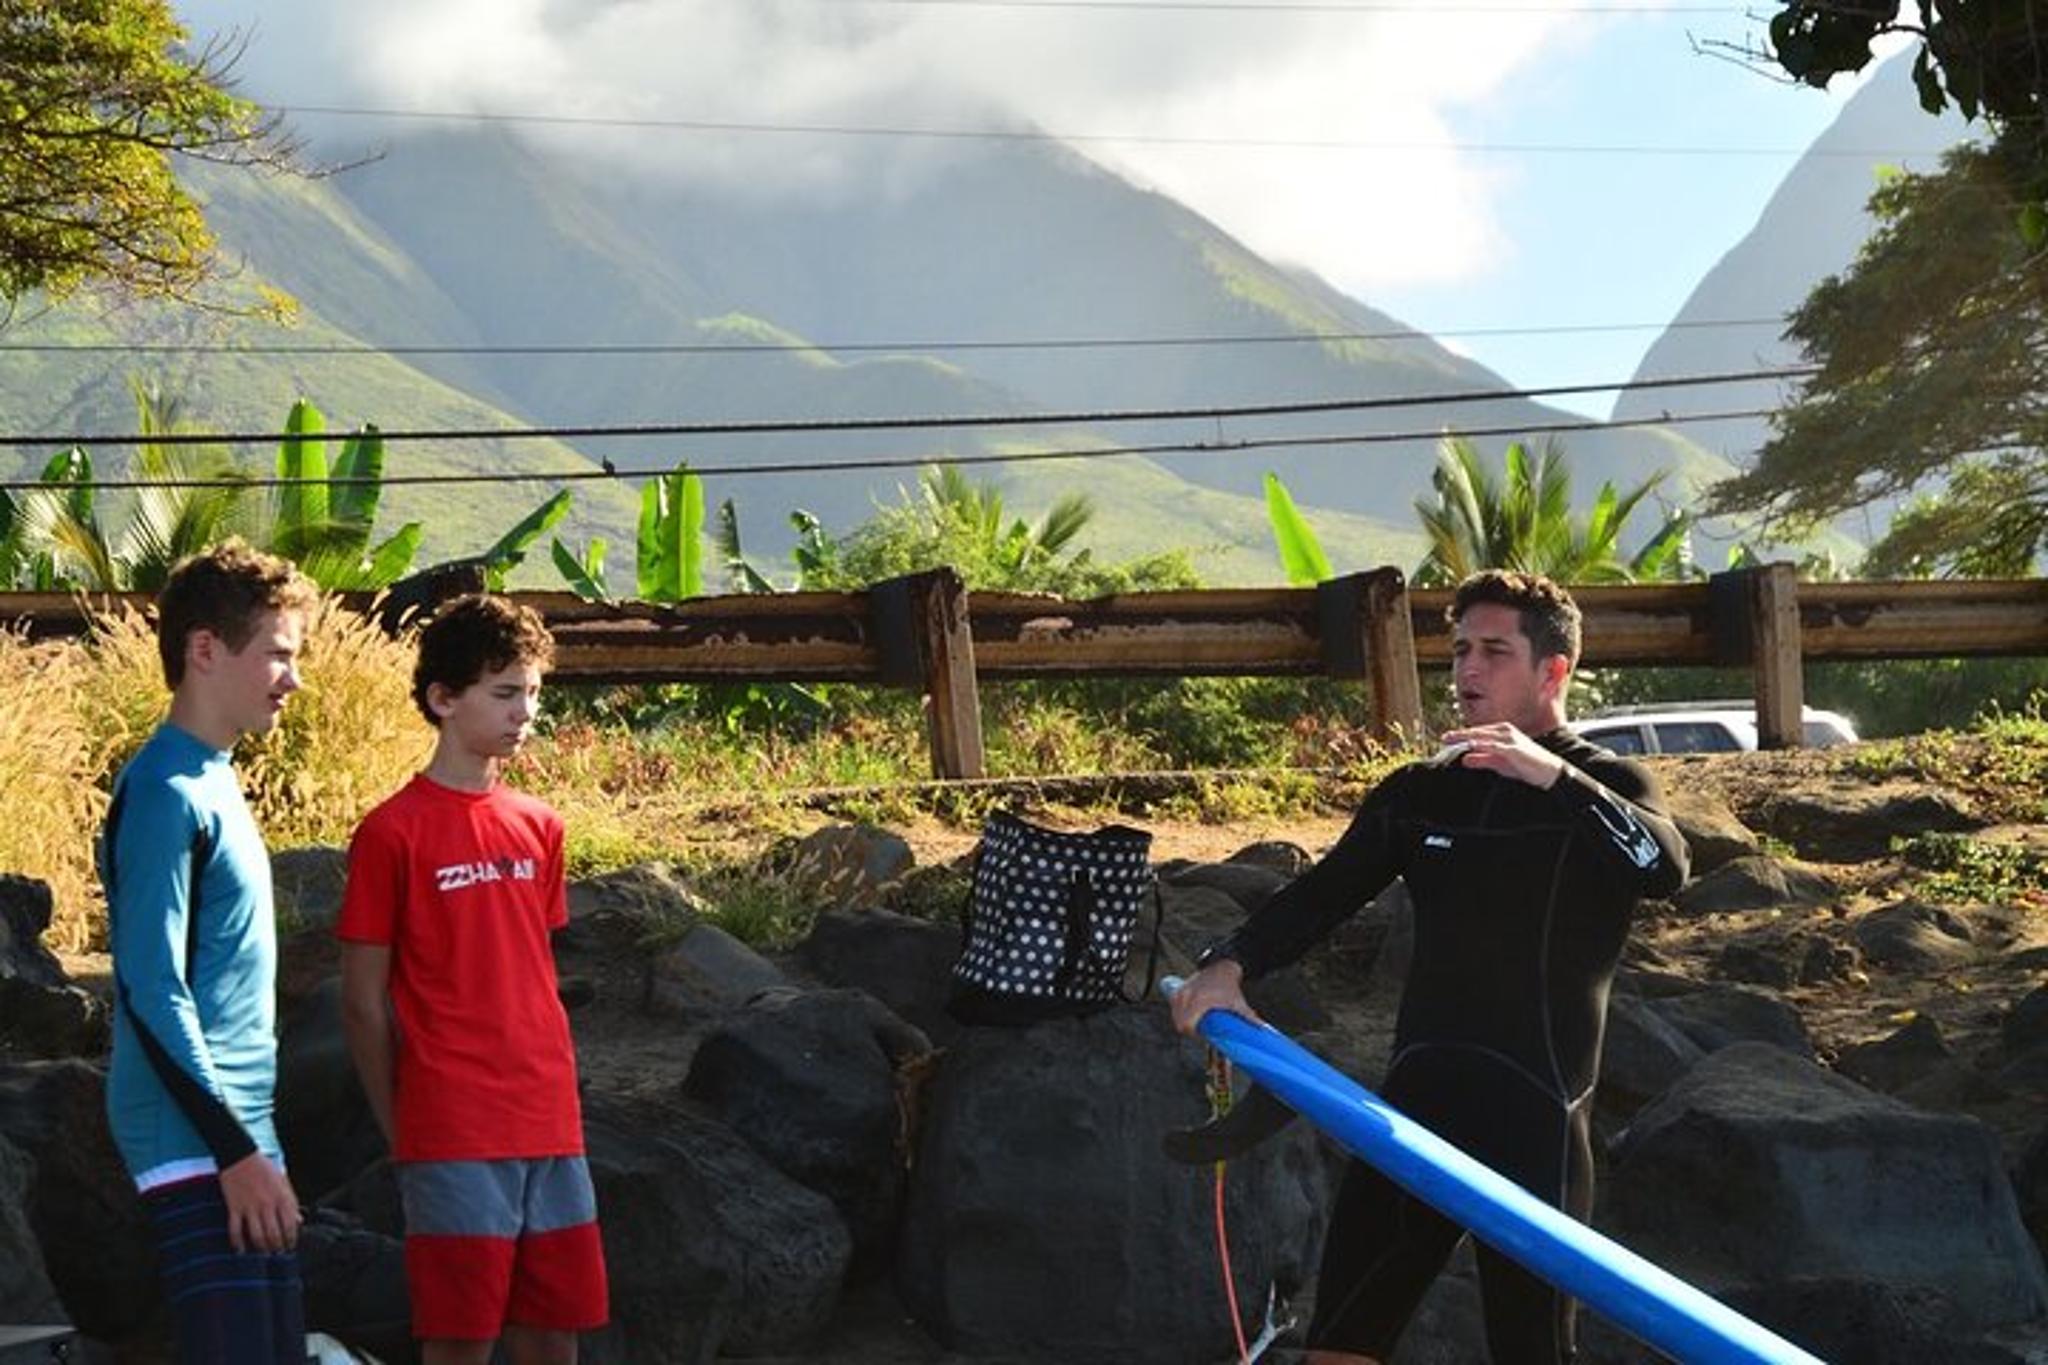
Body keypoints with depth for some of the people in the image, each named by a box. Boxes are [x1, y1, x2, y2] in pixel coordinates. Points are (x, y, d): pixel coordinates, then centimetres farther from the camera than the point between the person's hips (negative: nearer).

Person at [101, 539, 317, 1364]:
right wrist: (235, 1149, -18)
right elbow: (153, 992, -17)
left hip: (239, 1137, 9)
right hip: (196, 1144, -9)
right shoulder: (166, 793, -12)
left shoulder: (213, 782, 16)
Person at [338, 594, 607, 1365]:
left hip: (549, 1130, 6)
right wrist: (401, 1137, -3)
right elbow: (364, 1002, -4)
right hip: (454, 1139, -6)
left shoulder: (537, 827, 11)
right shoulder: (393, 832, -7)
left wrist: (555, 1099, 12)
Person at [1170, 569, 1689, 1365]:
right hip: (1419, 1097, 5)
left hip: (1538, 1119, -5)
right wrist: (1231, 966, -11)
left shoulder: (1604, 787, 1)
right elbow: (1324, 892, 7)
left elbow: (1665, 870, -20)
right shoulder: (1419, 794, 14)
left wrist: (1555, 778, -34)